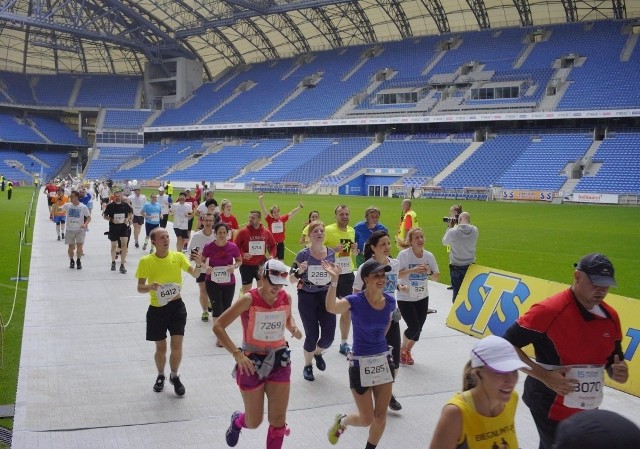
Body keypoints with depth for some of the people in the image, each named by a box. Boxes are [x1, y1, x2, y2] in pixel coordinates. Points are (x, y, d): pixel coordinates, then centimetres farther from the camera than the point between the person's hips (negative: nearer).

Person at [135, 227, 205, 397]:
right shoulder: (146, 261, -7)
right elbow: (140, 288, -4)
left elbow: (195, 274, -10)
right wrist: (150, 287, -25)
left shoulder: (178, 256, -3)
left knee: (177, 345, -3)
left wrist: (199, 265, -31)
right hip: (157, 309, -1)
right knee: (160, 348, 10)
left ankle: (174, 376, 22)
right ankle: (160, 376, 37)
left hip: (176, 306, 1)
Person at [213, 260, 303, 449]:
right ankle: (237, 421, 48)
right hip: (252, 362, -3)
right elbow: (218, 326, -18)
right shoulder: (249, 299, -19)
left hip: (279, 361, 4)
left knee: (278, 421, 4)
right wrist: (237, 353, -28)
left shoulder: (286, 298, -4)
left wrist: (293, 328, -4)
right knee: (254, 422, 11)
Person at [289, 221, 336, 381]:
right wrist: (300, 271, -26)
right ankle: (307, 366, 27)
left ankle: (318, 353, 35)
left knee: (329, 335, 0)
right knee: (312, 335, 1)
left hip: (326, 297, 3)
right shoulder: (303, 254, -11)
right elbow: (292, 279, -8)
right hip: (307, 298, -3)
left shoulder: (331, 253, 0)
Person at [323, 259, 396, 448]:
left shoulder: (390, 301, -5)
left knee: (381, 416, 11)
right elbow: (331, 307, -40)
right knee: (367, 420, 6)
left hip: (383, 360, 5)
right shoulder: (356, 301, -20)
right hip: (361, 363, -5)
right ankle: (341, 421, 38)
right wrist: (334, 281, -51)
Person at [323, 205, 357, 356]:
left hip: (347, 273, 5)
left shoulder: (352, 231, 7)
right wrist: (333, 249, -25)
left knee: (347, 309, 8)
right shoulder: (328, 230, -11)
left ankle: (344, 344, 19)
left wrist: (355, 250, -2)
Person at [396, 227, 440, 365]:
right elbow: (395, 275, -18)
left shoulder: (429, 256, -5)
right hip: (405, 298, -4)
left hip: (422, 298, 4)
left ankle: (407, 351, 33)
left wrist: (429, 272, -21)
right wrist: (412, 270, -29)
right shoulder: (403, 254, -17)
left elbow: (437, 277, 0)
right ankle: (402, 350, 19)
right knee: (414, 327, -10)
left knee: (418, 328, 7)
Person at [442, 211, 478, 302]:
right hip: (470, 266, 3)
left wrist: (449, 227, 8)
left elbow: (444, 242, 2)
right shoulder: (474, 230, -8)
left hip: (456, 267, -3)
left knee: (457, 291, 6)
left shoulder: (452, 231, -17)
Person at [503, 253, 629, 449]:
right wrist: (544, 376, -25)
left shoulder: (611, 316, -1)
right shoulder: (549, 310, -22)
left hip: (587, 409, 7)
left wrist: (618, 372, -11)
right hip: (550, 407, -7)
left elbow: (612, 360, 12)